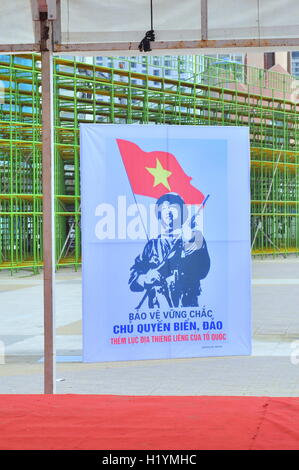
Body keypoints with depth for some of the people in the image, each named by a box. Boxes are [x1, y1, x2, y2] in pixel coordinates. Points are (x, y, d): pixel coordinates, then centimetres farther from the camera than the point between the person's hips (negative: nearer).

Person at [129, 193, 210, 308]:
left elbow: (202, 271, -6)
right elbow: (133, 282, 10)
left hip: (186, 306, -1)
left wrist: (188, 244, -17)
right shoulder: (152, 245, 15)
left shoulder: (194, 237, 10)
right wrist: (146, 278, -10)